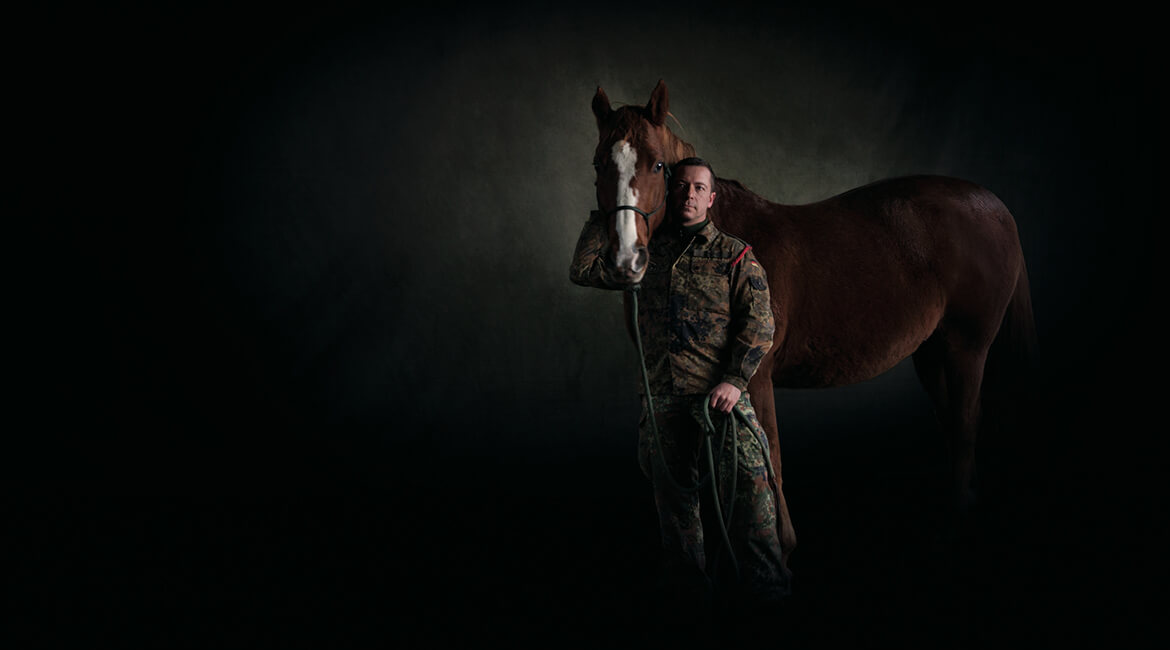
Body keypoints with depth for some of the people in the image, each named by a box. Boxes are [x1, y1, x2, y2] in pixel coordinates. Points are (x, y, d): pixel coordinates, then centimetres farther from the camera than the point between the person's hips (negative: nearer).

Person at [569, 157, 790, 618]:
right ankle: (691, 587, 25)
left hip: (718, 392, -3)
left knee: (747, 476, -19)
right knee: (675, 496, 10)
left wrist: (734, 379, -16)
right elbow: (583, 270, 16)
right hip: (663, 398, 3)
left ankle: (763, 580, -6)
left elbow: (759, 324, -3)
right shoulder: (647, 253, 15)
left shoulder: (735, 255, 5)